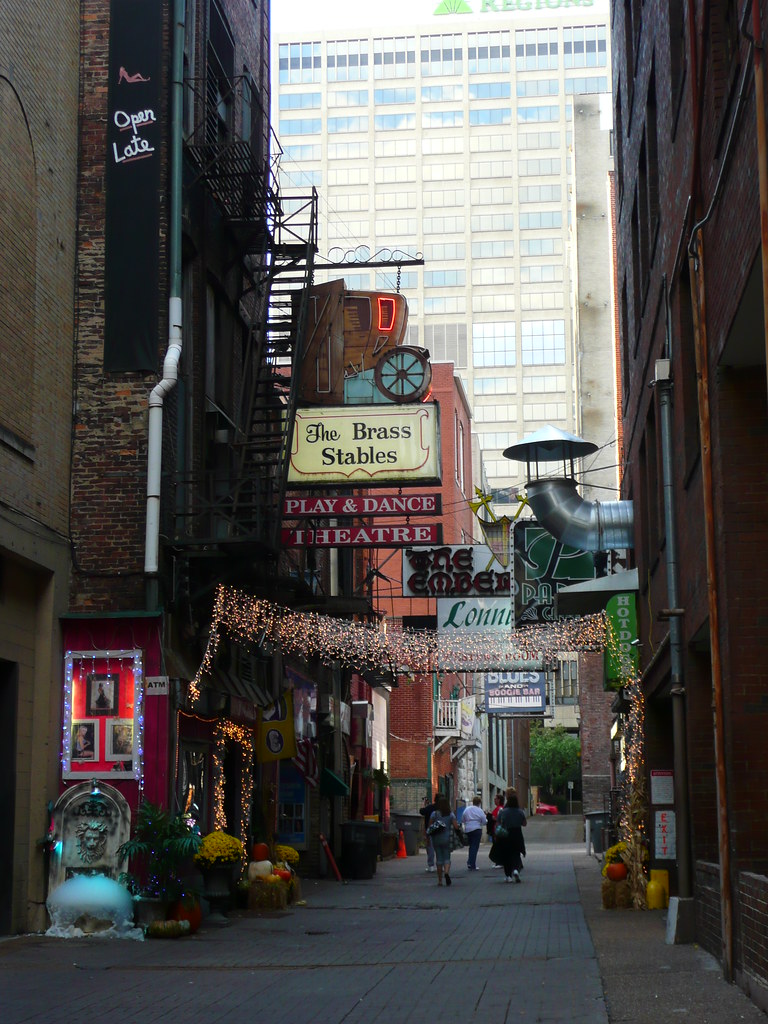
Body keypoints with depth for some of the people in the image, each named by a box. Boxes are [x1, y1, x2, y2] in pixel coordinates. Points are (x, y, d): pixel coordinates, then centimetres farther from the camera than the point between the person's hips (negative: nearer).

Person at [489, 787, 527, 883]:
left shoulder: (502, 811, -7)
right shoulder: (520, 812, -5)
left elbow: (497, 824, -5)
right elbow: (524, 824, 6)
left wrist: (496, 836, 4)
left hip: (505, 836, 0)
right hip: (517, 836, 0)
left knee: (506, 856, 13)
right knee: (516, 855, 6)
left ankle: (508, 876, 17)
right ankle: (516, 870, -21)